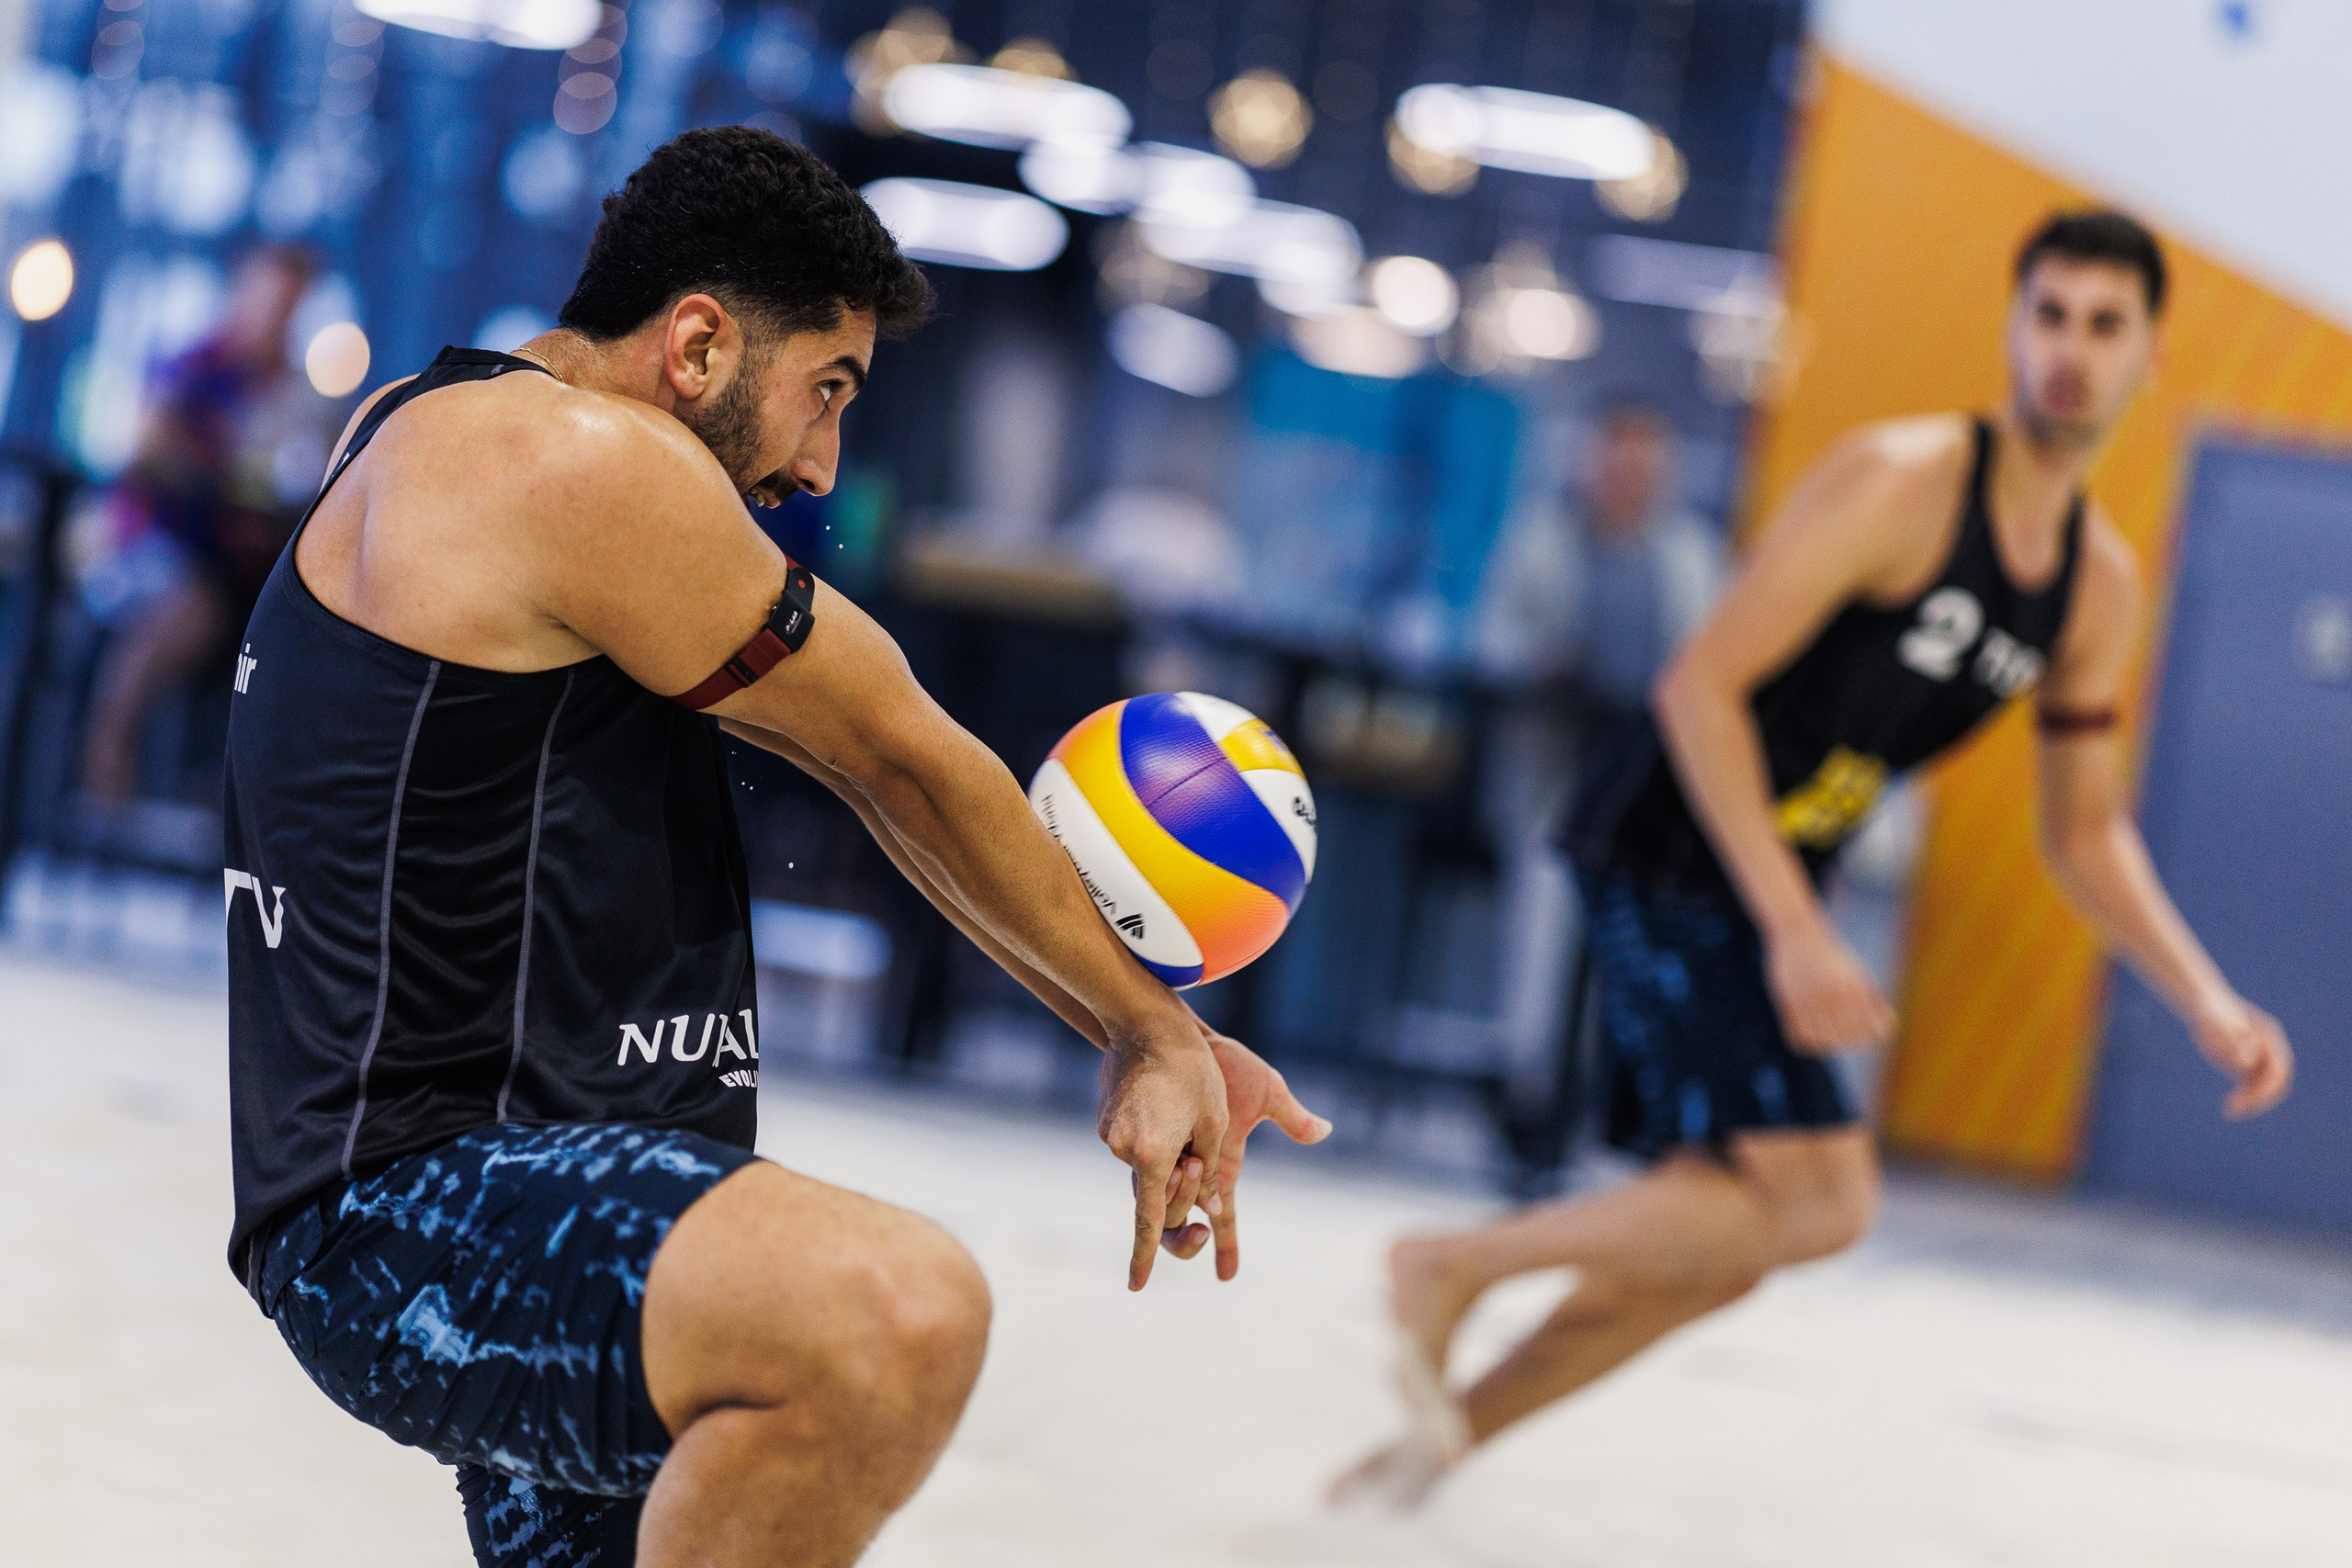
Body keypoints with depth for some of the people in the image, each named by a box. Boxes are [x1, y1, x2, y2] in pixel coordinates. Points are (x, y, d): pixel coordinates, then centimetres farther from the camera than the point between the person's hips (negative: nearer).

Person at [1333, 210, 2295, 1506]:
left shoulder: (2100, 585, 7)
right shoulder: (1903, 479, -17)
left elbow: (2088, 831, 16)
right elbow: (1699, 687, -20)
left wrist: (2208, 1004, 3)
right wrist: (1796, 933, -26)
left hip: (1770, 888, 8)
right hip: (1665, 856, -8)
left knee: (1725, 1248, 11)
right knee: (1819, 1196, -19)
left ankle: (1444, 1431, 25)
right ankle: (1454, 1265, -5)